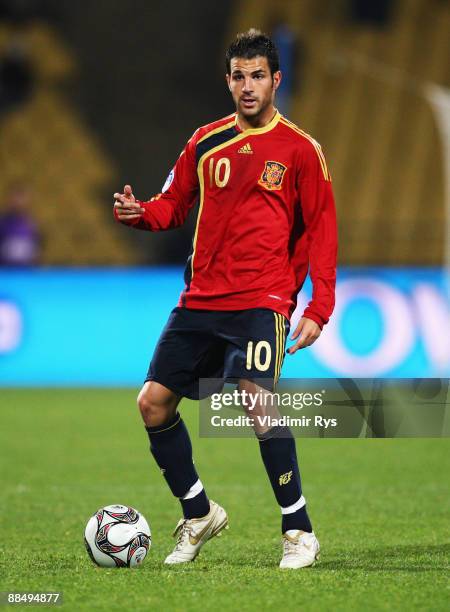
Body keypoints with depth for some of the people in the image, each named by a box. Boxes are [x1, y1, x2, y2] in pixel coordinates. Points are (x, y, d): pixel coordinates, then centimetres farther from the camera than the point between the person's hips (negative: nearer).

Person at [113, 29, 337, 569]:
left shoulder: (298, 149, -1)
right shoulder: (206, 141, 11)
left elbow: (320, 230, -1)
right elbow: (173, 205, 18)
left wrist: (319, 309, -10)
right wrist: (138, 213, -6)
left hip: (261, 300, -5)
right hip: (200, 298, 5)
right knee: (153, 402, 1)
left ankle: (299, 532, -12)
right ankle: (198, 516, 21)